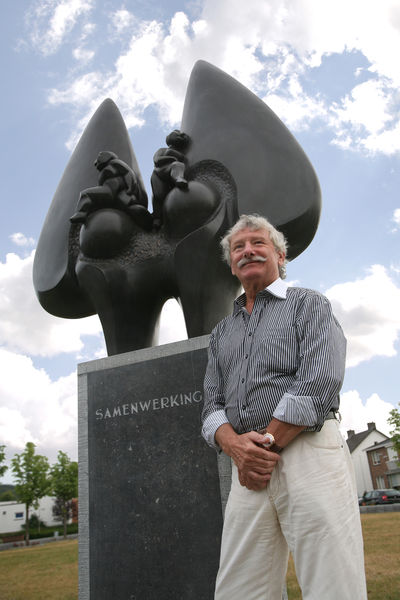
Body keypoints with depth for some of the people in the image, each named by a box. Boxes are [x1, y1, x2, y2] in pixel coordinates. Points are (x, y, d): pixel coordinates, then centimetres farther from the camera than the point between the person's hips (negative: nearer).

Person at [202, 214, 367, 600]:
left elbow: (319, 384, -8)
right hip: (248, 470, 5)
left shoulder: (309, 305, 7)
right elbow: (213, 404, 14)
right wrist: (234, 444, -7)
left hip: (308, 454, -4)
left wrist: (268, 443, -11)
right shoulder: (221, 333, 23)